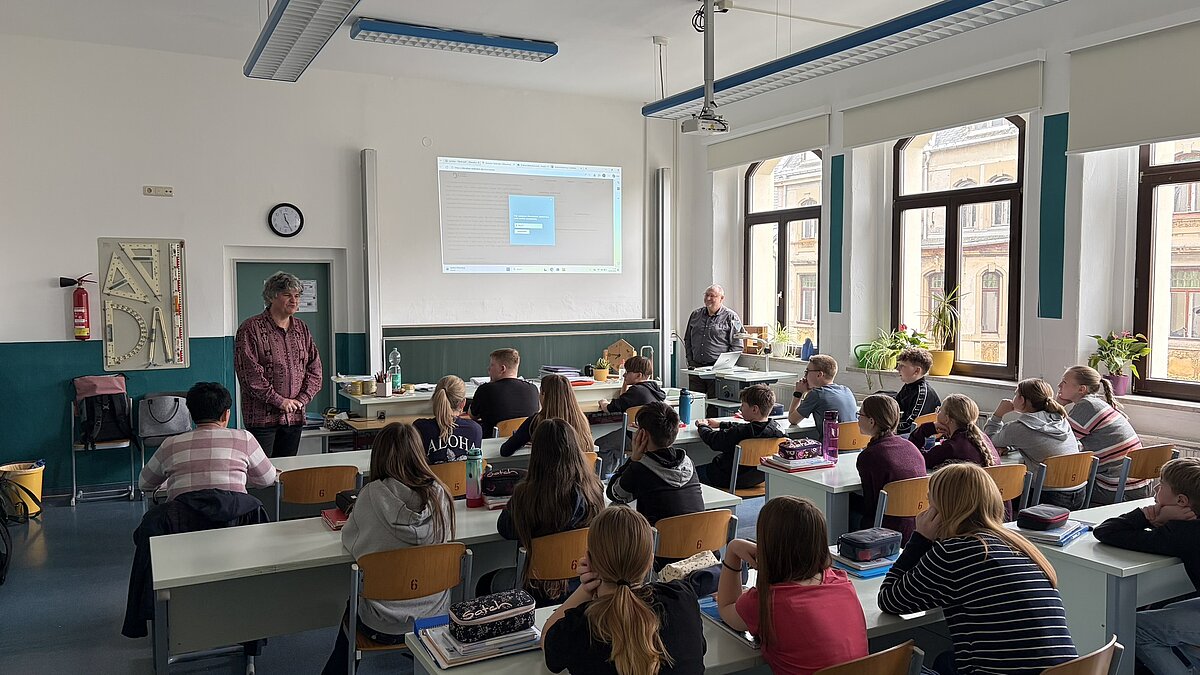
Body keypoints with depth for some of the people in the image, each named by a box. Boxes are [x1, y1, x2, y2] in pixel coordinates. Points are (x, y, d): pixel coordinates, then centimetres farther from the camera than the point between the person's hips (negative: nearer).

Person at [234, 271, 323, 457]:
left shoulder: (301, 329, 12)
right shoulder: (251, 329, -7)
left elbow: (314, 368, 11)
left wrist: (302, 399, -3)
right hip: (262, 416, -5)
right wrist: (279, 401, -15)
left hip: (294, 416, 6)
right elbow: (249, 373, -14)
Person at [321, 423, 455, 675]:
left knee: (352, 608, 32)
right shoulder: (440, 496, -12)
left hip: (384, 626, -2)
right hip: (436, 615, 3)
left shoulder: (372, 495, -19)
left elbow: (349, 540, -3)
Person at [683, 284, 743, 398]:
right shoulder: (695, 315, 14)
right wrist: (690, 360, 11)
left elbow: (737, 345, -4)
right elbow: (687, 339, 22)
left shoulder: (731, 317, -1)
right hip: (696, 367, 5)